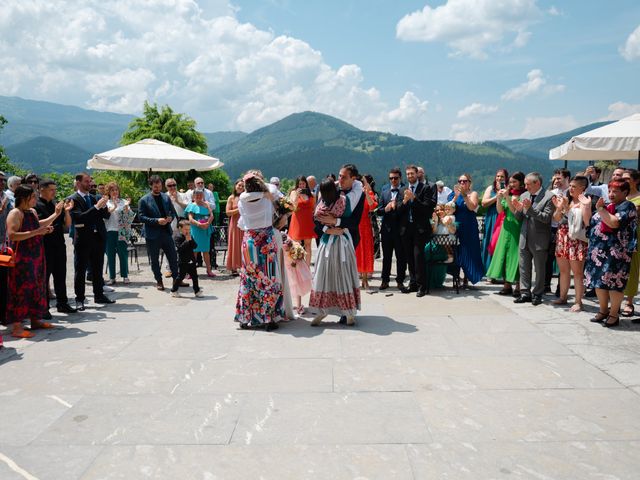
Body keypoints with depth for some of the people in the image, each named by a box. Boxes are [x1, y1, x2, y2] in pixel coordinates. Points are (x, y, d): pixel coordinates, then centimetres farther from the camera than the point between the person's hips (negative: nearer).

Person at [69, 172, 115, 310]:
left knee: (98, 269, 13)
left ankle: (99, 295, 23)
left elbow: (107, 215, 10)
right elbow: (80, 217, -19)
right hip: (83, 239, -6)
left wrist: (103, 206, -9)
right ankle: (79, 299, 8)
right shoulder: (73, 199, -6)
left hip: (98, 238, 6)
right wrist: (96, 206, -22)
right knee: (80, 271, 2)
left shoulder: (94, 198, 13)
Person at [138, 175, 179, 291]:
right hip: (153, 234, -3)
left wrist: (171, 217, -8)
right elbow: (141, 217, -10)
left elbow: (173, 212, 16)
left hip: (166, 232, 4)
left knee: (173, 257, 7)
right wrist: (157, 221, -20)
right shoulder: (144, 200, -5)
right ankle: (159, 281, 19)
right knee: (155, 260, 6)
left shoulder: (166, 197, 9)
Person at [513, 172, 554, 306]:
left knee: (539, 269, 7)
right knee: (524, 268, 10)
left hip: (539, 240, -6)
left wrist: (530, 208, -26)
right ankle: (525, 293, 19)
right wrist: (519, 209, -12)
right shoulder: (524, 196, 8)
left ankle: (537, 294, 17)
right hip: (524, 238, 6)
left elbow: (546, 218, -18)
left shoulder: (548, 197, -11)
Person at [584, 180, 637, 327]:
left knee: (614, 283, -5)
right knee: (599, 281, 11)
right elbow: (589, 222, 20)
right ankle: (603, 311, 24)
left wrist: (600, 209, -17)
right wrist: (586, 206, 10)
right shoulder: (607, 206, 18)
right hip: (598, 250, 8)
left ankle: (614, 315, 4)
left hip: (615, 253, -8)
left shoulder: (627, 206, -6)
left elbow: (614, 223, -22)